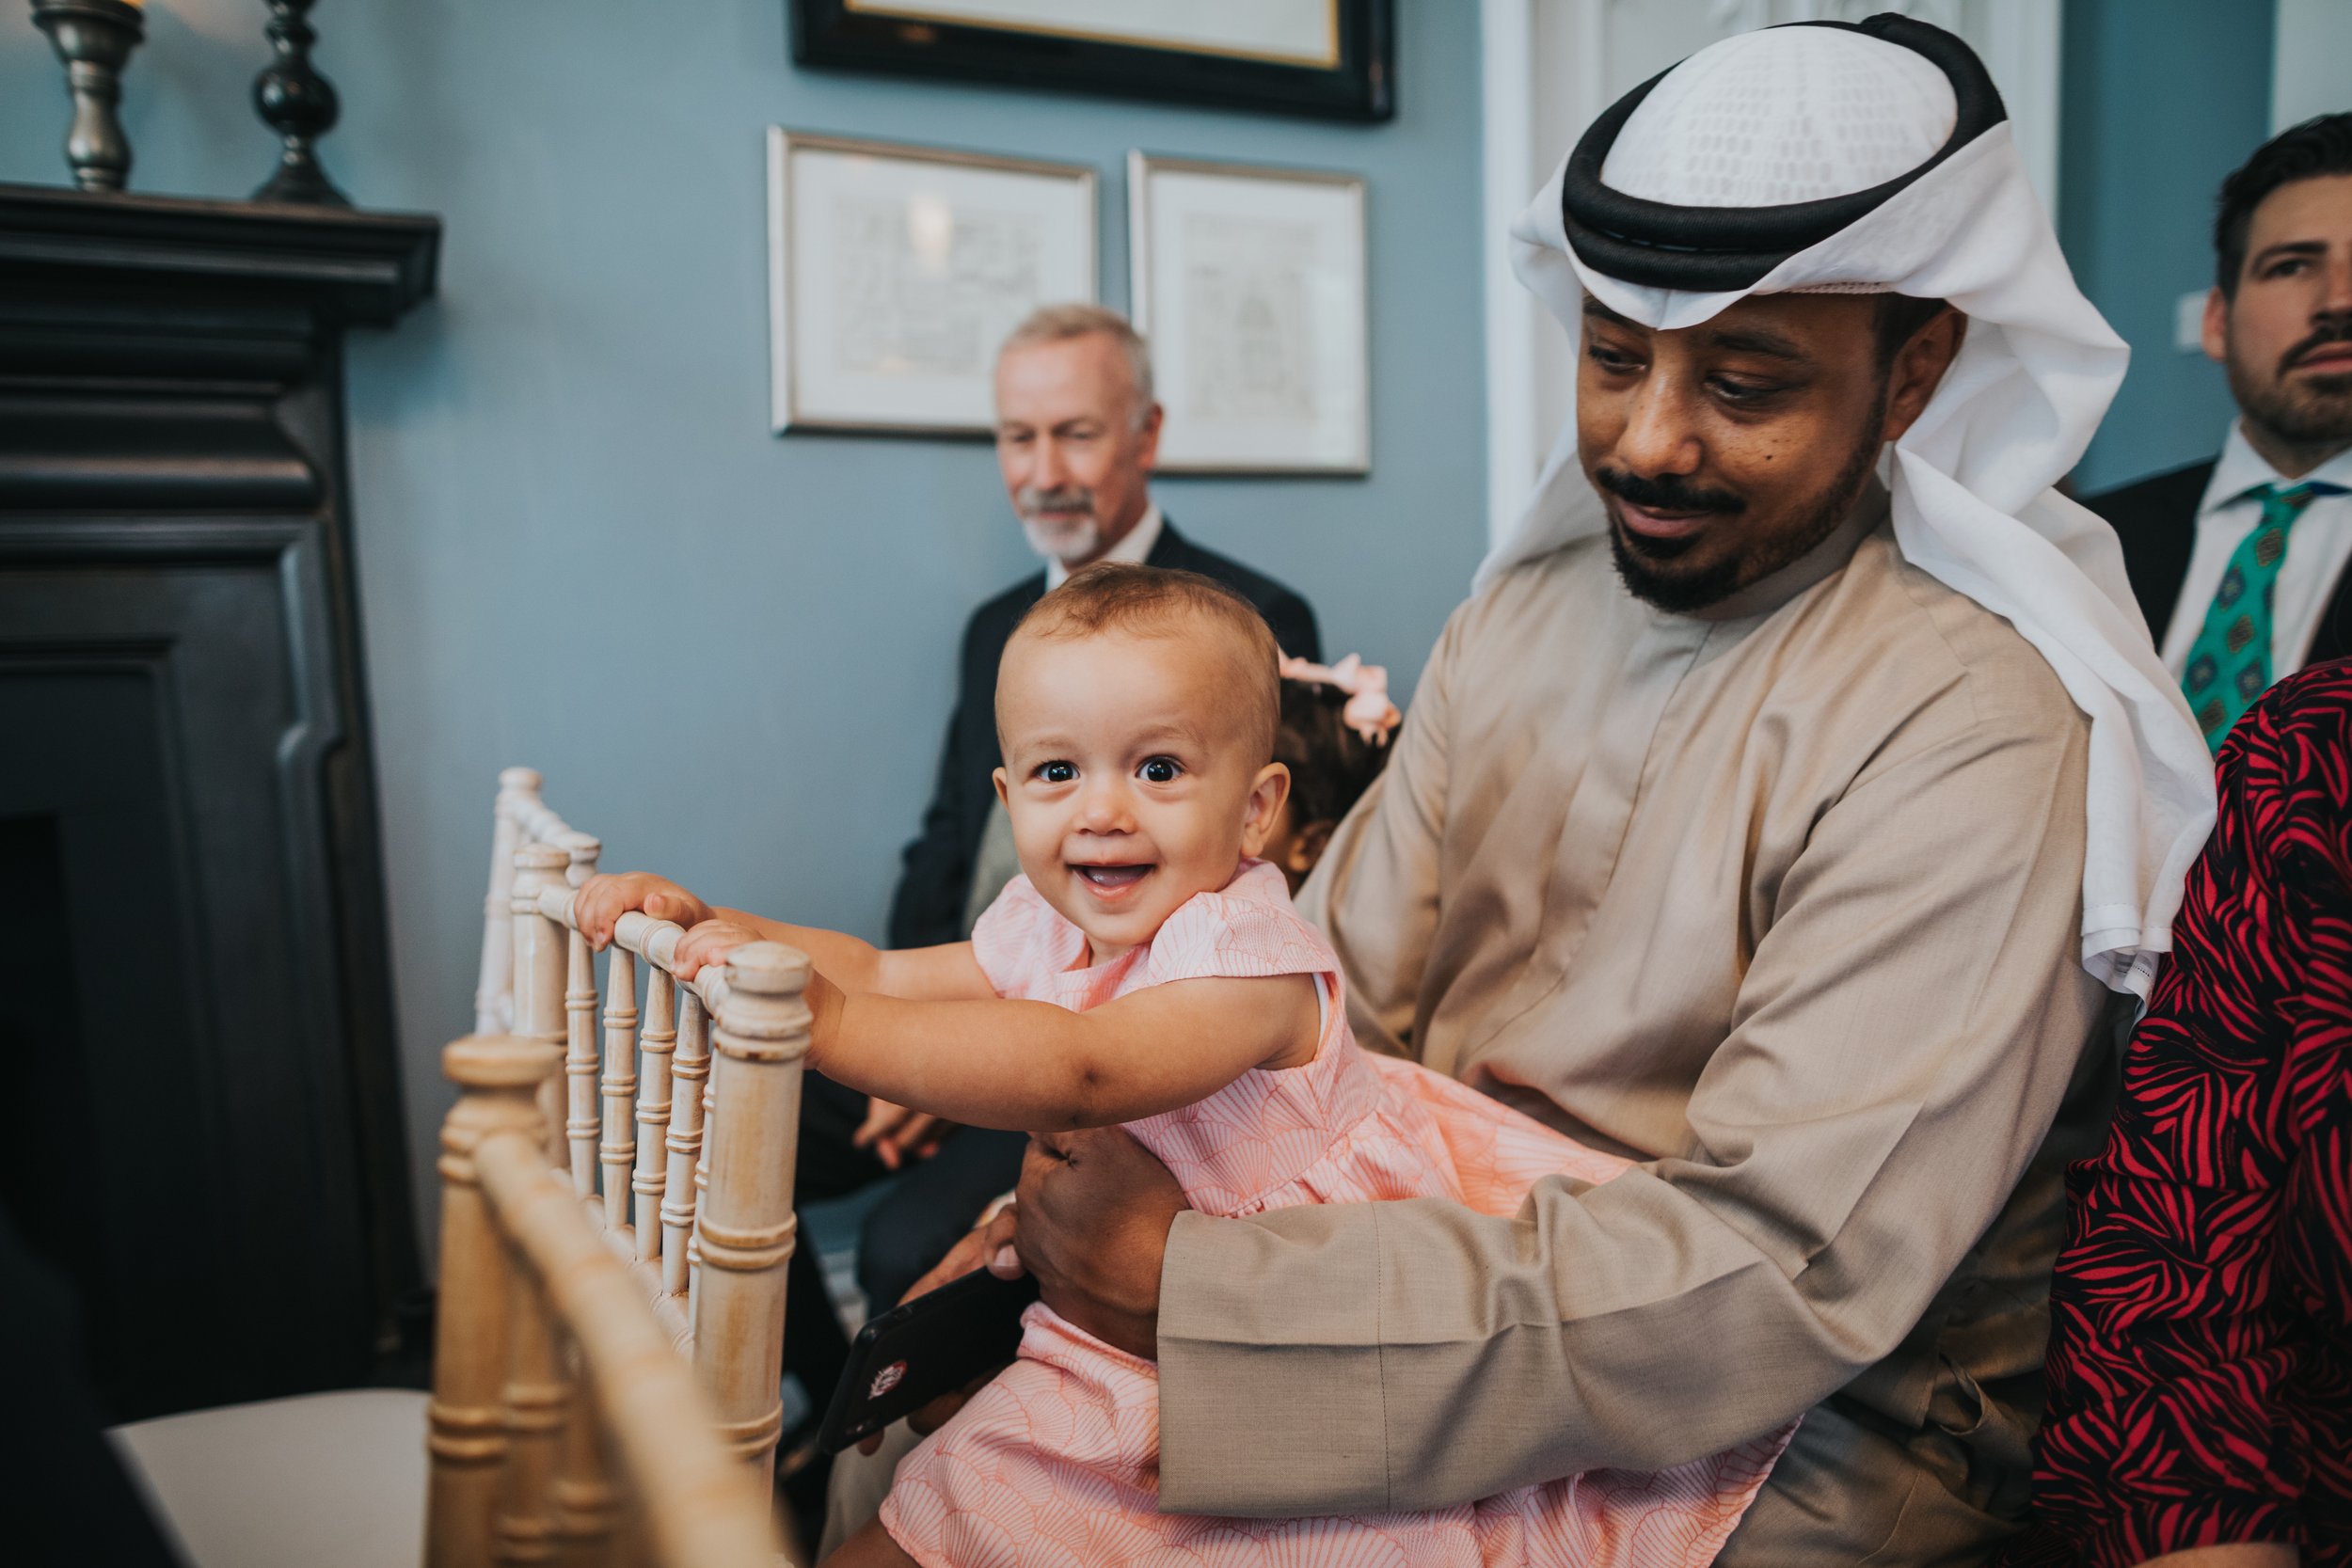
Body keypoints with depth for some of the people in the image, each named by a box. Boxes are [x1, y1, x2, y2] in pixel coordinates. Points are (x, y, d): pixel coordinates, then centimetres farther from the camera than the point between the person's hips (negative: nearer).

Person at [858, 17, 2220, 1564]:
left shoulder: (1970, 724, -18)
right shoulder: (1520, 609, 4)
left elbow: (1775, 1281, -24)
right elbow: (1337, 994, 3)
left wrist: (1188, 1288, -27)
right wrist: (1080, 1206, -13)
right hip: (1442, 1288, 6)